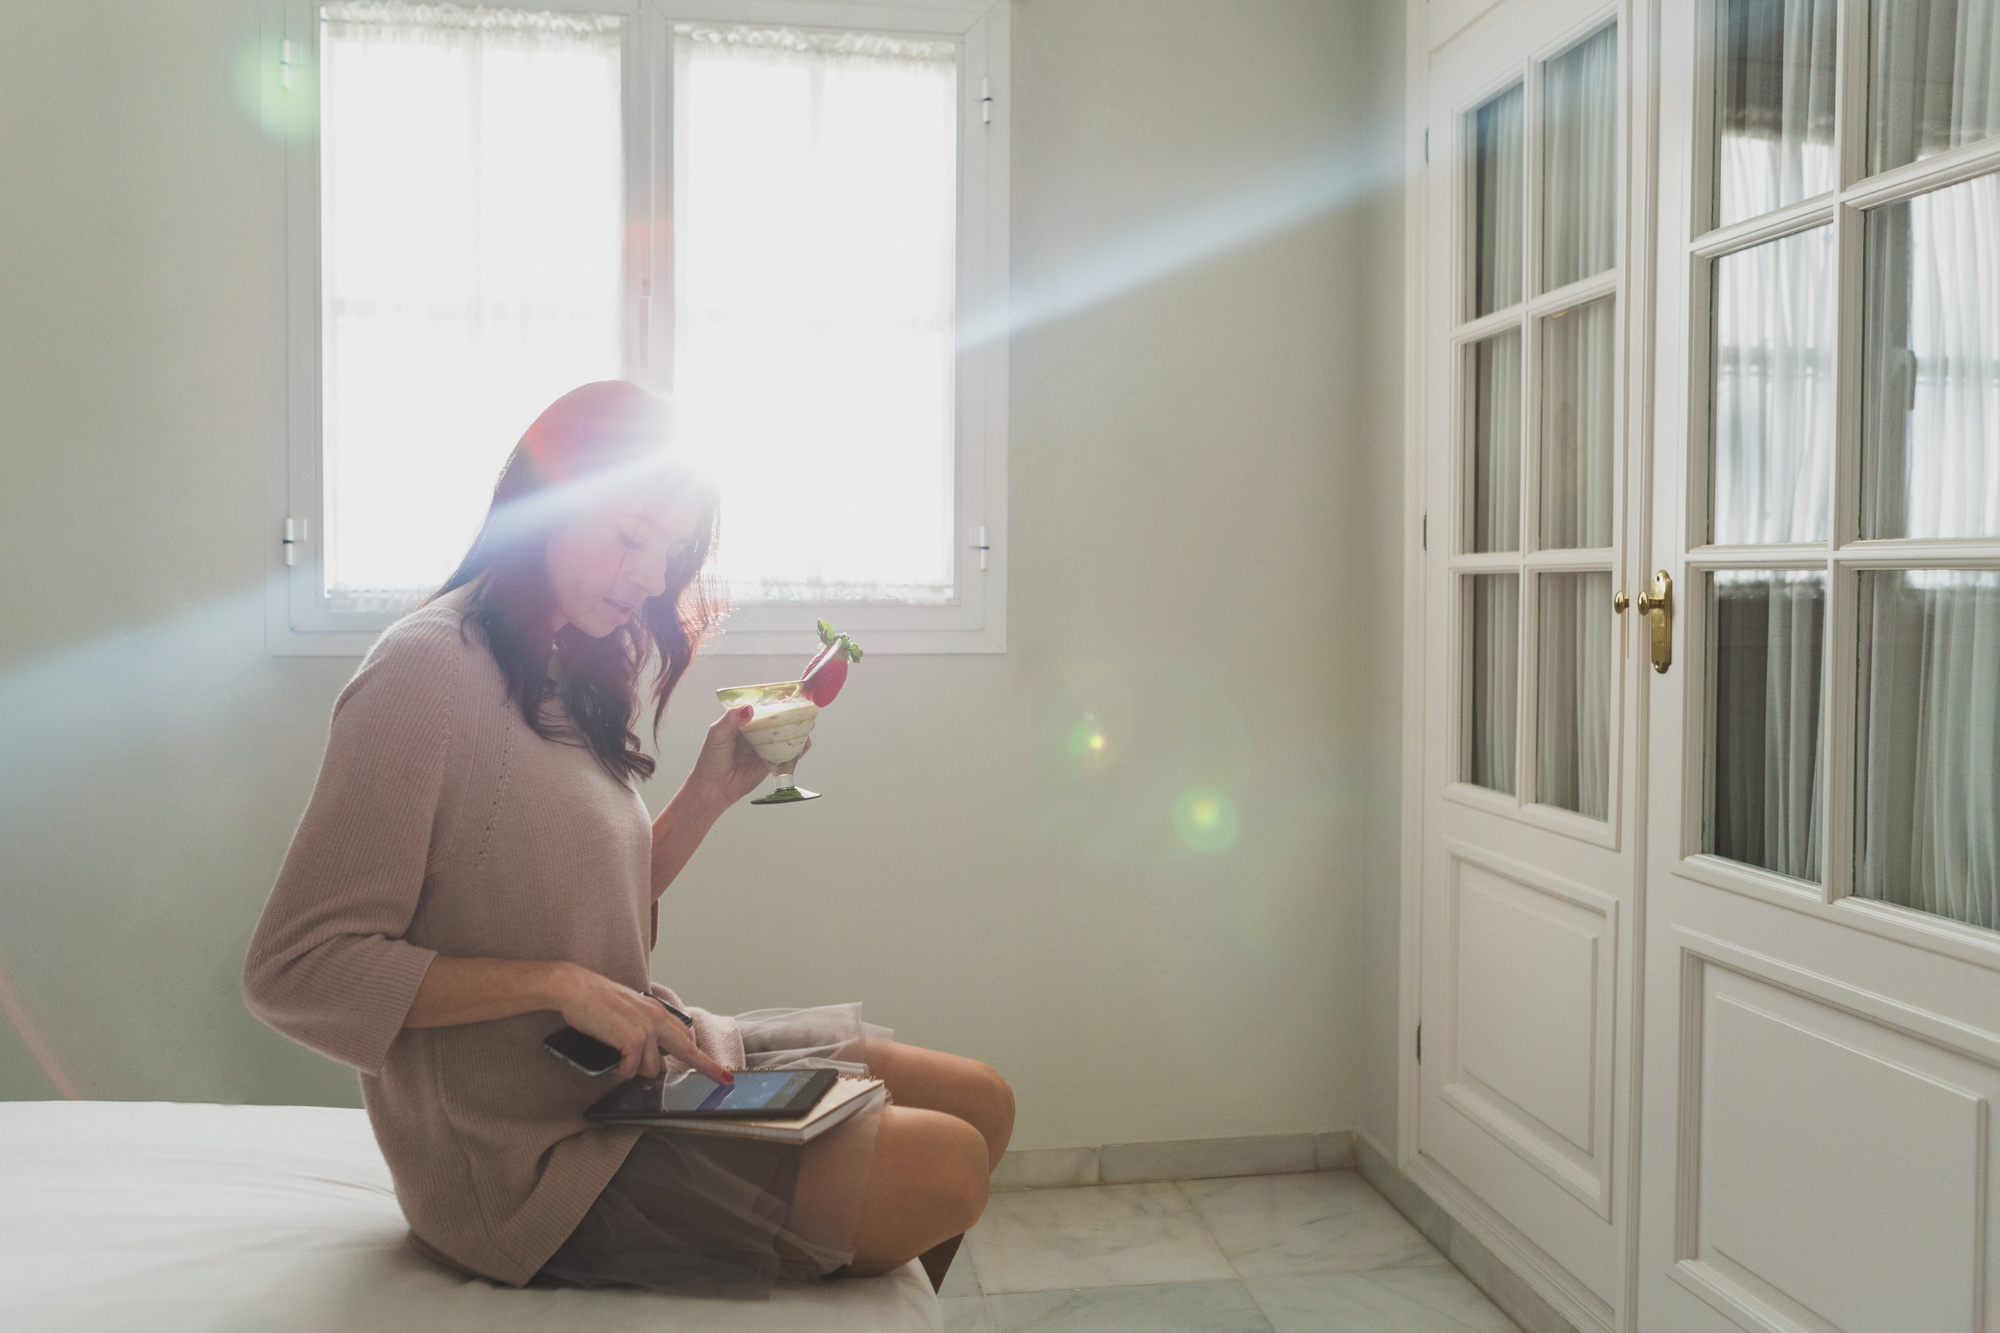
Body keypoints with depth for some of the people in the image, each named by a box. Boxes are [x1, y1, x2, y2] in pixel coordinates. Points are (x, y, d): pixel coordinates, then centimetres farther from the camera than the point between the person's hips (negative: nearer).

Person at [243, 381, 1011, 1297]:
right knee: (944, 1170, -15)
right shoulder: (426, 670, -17)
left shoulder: (562, 680, 10)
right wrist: (559, 983, -23)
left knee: (978, 1101, 4)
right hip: (532, 1163, -9)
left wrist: (711, 790, 0)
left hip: (627, 1077, 9)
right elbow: (292, 970, -20)